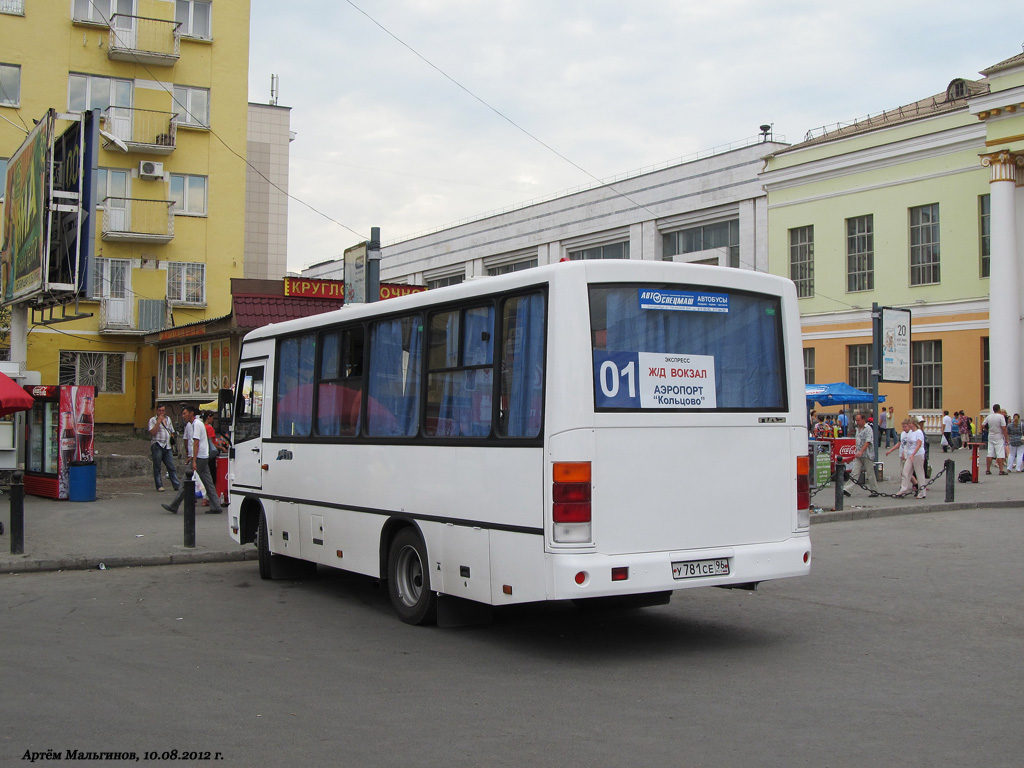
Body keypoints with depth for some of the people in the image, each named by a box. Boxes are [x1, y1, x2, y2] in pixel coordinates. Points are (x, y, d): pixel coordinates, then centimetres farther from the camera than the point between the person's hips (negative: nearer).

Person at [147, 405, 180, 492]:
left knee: (171, 466, 1)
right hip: (157, 445, -5)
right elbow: (152, 432, -14)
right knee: (157, 467, -2)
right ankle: (159, 486, 1)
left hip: (167, 446, 5)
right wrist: (158, 421, -15)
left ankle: (176, 485, 0)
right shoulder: (153, 420, 0)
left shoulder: (168, 419, 19)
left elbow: (172, 431, 29)